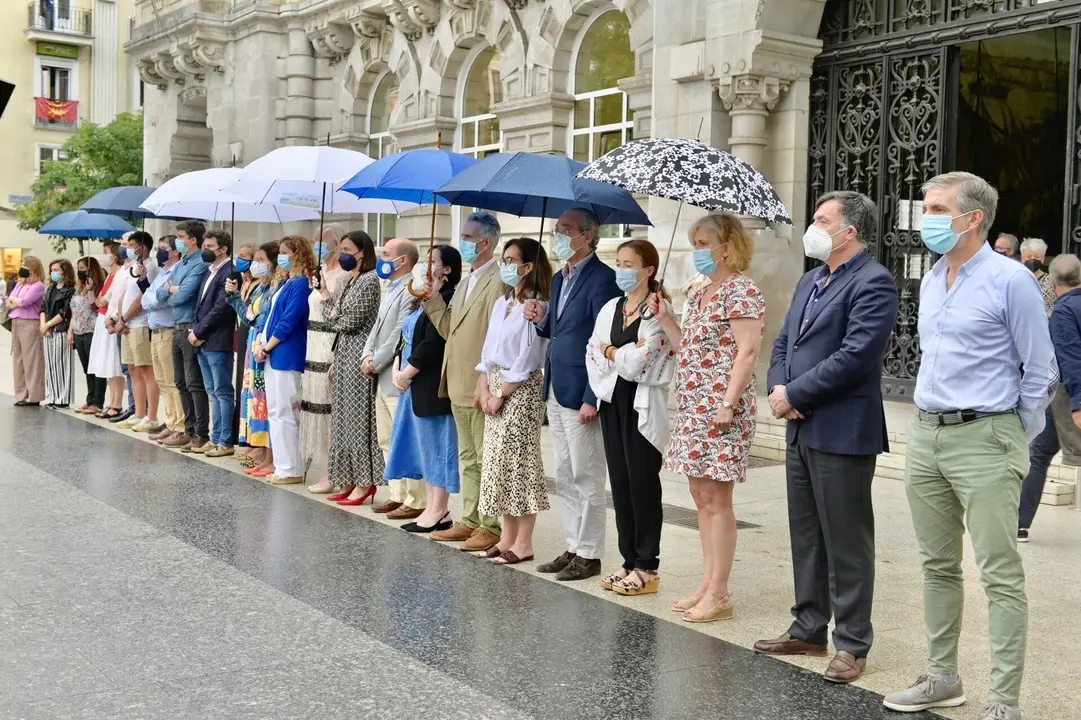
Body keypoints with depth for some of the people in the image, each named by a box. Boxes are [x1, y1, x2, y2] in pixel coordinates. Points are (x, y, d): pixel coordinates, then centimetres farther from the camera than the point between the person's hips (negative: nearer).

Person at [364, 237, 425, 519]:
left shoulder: (411, 290, -15)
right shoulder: (391, 289, 17)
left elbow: (399, 335, -19)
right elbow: (378, 326, 19)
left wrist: (375, 363, -12)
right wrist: (368, 355, 2)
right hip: (383, 379, 11)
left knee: (406, 442, -6)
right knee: (387, 441, 15)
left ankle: (415, 501, 0)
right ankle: (398, 495, 24)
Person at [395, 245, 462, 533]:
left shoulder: (446, 300, -15)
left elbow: (432, 344, -21)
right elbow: (408, 338, 16)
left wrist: (406, 374, -12)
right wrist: (400, 372, 3)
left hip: (433, 386, -10)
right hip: (417, 386, 10)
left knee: (437, 444, -3)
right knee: (427, 445, 13)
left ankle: (438, 512, 4)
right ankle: (432, 507, 20)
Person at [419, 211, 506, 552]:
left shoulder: (499, 281, -14)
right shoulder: (465, 282, 17)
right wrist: (433, 300, 4)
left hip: (482, 391, -10)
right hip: (460, 388, 10)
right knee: (468, 460, 16)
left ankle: (491, 527, 6)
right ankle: (470, 521, 25)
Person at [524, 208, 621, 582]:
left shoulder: (602, 278, -13)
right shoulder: (559, 278, 15)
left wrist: (591, 398, -21)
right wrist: (542, 320, 0)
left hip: (582, 394, -9)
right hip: (556, 392, 9)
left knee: (587, 479, 0)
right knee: (566, 479, 15)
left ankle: (589, 555, 9)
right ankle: (573, 548, 24)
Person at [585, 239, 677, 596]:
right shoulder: (610, 309, 13)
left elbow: (638, 360, -18)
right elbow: (593, 354, 6)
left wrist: (611, 352, -2)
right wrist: (625, 357, -7)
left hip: (643, 406, -7)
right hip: (613, 402, 7)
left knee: (643, 484, -2)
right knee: (620, 482, 9)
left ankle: (647, 567, 6)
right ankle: (629, 560, 18)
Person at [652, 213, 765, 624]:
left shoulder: (741, 291, -11)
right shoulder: (702, 295, 17)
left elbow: (747, 351, -18)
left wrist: (728, 403, -23)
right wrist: (664, 318, 9)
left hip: (720, 408, -9)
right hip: (693, 407, 10)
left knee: (715, 497, -5)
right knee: (701, 495, 12)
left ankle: (718, 593, 2)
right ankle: (708, 585, 20)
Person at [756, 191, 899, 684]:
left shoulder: (872, 283, -13)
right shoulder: (811, 280, 17)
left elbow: (855, 355, -22)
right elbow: (784, 340, 17)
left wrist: (794, 393, -16)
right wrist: (777, 387, -3)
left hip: (843, 433, -9)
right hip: (802, 430, 9)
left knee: (847, 543, 0)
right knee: (806, 536, 16)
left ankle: (852, 645, 11)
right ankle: (809, 629, 28)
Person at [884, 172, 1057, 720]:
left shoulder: (1010, 280, -9)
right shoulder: (929, 282, 13)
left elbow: (1039, 371, -6)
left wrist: (1015, 442, -1)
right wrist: (930, 421, 19)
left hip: (983, 438, -7)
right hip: (925, 435, 8)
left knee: (1000, 574, -4)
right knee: (937, 566, 13)